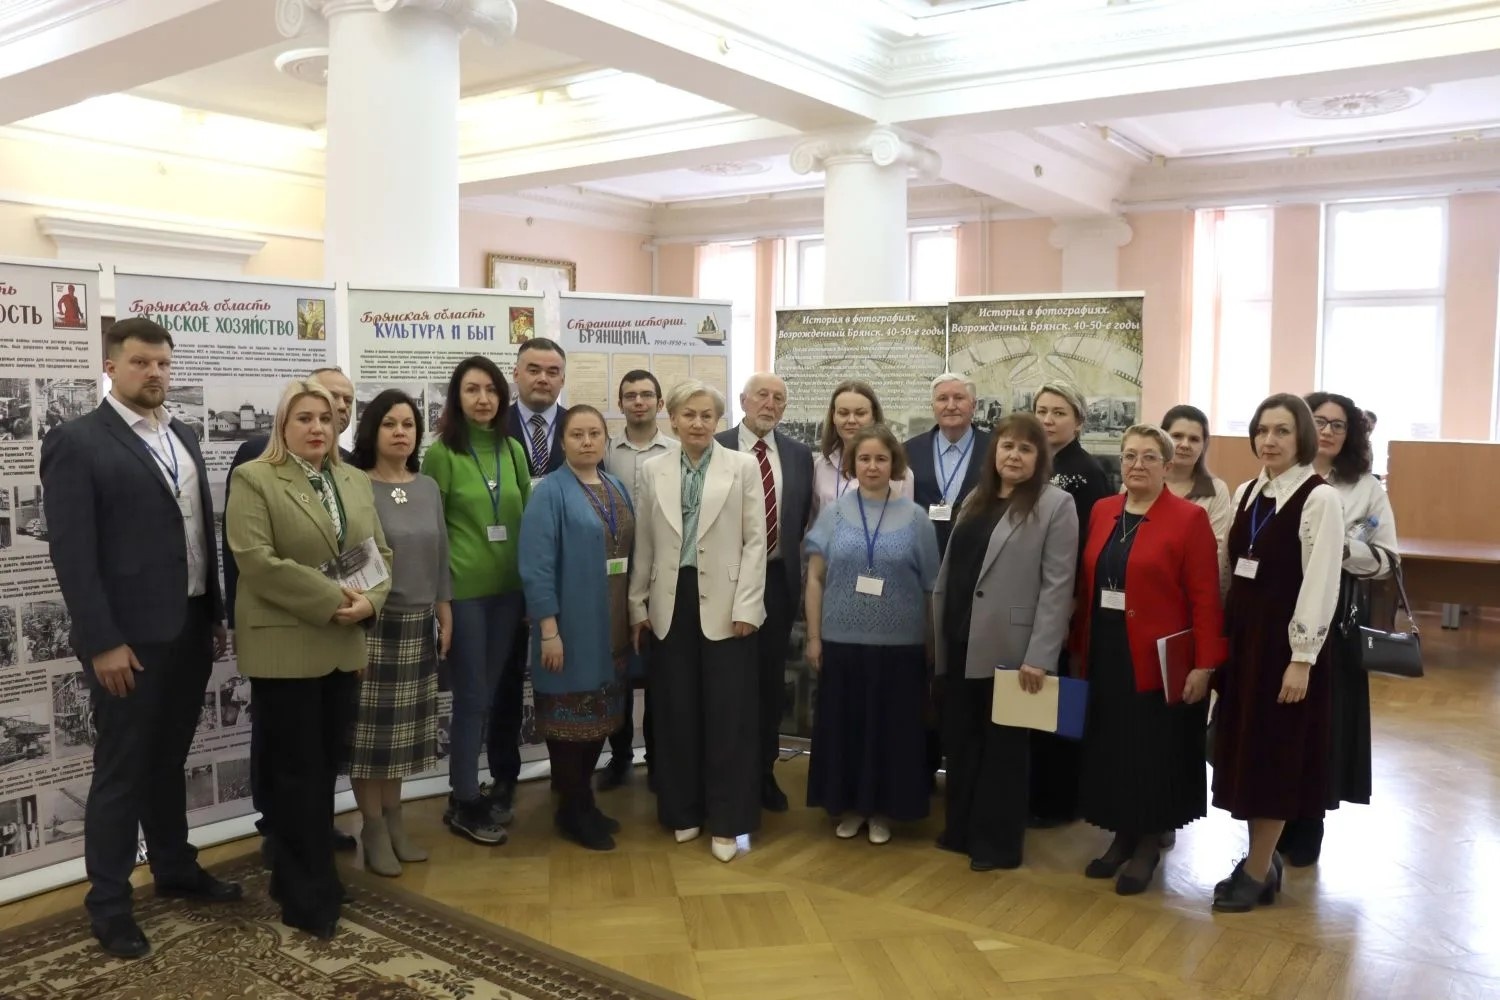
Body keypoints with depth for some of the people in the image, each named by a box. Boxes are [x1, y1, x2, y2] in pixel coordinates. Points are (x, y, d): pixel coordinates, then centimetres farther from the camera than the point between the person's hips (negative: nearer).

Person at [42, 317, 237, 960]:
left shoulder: (184, 439, 12)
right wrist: (102, 642, -18)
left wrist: (217, 615, 12)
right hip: (129, 639, -6)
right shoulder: (77, 443, -9)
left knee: (169, 761, 19)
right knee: (120, 771, 5)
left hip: (190, 630, 6)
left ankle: (175, 869, 34)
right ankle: (108, 903, 19)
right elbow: (72, 552, -14)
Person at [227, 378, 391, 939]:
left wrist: (369, 601, -9)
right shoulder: (254, 479, -5)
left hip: (345, 647, 6)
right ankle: (310, 895, 12)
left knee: (327, 766, 12)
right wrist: (332, 600, -19)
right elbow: (257, 560, -16)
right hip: (285, 648, -6)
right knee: (299, 772, 2)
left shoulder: (355, 482, 14)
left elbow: (380, 552, 11)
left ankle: (298, 876, 28)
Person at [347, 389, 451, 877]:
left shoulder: (429, 488, 8)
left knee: (404, 727, 12)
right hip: (372, 623, -5)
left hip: (419, 623, 5)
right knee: (371, 728, 2)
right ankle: (373, 829, 15)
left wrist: (445, 613, 11)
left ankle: (394, 820, 25)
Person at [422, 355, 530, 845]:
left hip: (509, 586, 5)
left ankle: (498, 785, 27)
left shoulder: (514, 450, 7)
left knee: (496, 691, 13)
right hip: (462, 588, -4)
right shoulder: (441, 452, -7)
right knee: (472, 695, 2)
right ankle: (463, 803, 15)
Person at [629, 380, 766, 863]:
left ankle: (727, 820, 13)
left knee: (728, 713, 2)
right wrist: (638, 605, 6)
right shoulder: (655, 470, 7)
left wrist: (746, 606, -9)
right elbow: (644, 544, 9)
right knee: (676, 710, 8)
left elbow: (755, 541, -2)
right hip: (671, 602, 2)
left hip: (723, 602, -2)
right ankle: (684, 810, 23)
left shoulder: (743, 467, 0)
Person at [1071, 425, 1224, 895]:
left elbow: (1205, 598, -11)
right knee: (1110, 750, 12)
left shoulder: (1189, 518, -8)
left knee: (1153, 755, 6)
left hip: (1160, 662, -5)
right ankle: (1122, 836, 28)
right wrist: (1079, 649, 7)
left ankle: (1148, 844, 23)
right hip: (1105, 656, 5)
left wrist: (1204, 664, -16)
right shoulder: (1102, 511, 8)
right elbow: (1087, 585, 10)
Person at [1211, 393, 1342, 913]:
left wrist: (1301, 658, -16)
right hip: (1242, 633, 7)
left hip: (1286, 640, -6)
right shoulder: (1246, 493, 9)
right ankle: (1263, 857, 26)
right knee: (1244, 749, 11)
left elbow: (1320, 583, -14)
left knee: (1274, 753, 2)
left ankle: (1257, 870, 14)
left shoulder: (1321, 498, -11)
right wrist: (1220, 637, 8)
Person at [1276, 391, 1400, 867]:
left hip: (1334, 620, 0)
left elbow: (1388, 559, 0)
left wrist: (1342, 548, -15)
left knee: (1321, 725, 5)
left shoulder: (1367, 489, 3)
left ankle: (1306, 834, 21)